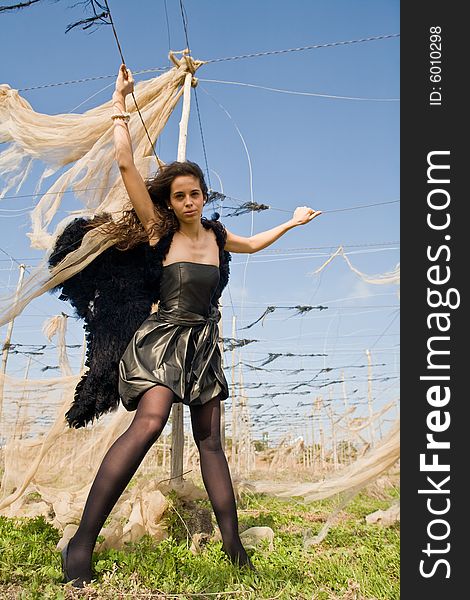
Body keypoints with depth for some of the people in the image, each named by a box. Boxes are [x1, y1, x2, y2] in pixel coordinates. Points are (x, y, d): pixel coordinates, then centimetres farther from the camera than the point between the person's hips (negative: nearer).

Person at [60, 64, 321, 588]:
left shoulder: (216, 236, 12)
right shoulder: (159, 231, -2)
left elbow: (253, 243, 34)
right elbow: (126, 164, -6)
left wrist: (292, 222, 42)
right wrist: (121, 101, 0)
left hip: (203, 343, 5)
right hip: (162, 338, -5)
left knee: (210, 441, 5)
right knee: (150, 421, -28)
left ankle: (233, 546, 8)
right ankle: (81, 544, -23)